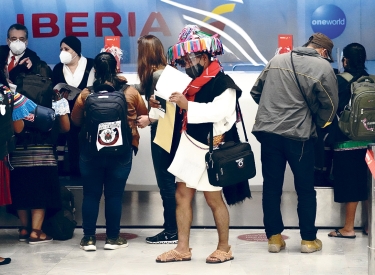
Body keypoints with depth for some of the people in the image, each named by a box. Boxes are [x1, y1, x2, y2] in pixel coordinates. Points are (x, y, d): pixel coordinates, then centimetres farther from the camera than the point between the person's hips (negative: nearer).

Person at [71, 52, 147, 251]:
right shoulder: (130, 92, -5)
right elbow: (143, 115, 9)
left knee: (91, 194, 8)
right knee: (114, 195, 7)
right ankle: (112, 238, 12)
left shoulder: (86, 94, -7)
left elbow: (76, 120, 5)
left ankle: (89, 238, 11)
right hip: (121, 151, 0)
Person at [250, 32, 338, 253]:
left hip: (268, 132, 4)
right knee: (305, 189, 9)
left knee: (271, 186, 11)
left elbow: (256, 92, 15)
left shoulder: (277, 60, 11)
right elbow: (329, 106, -4)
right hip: (299, 135, -4)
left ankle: (274, 237, 15)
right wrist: (317, 123, 13)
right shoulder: (323, 66, -4)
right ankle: (309, 239, 14)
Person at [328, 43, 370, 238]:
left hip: (347, 140, -4)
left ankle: (348, 228, 5)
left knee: (350, 182, 1)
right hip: (368, 139, 5)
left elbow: (334, 108, -8)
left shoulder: (340, 80, -9)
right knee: (366, 181, 11)